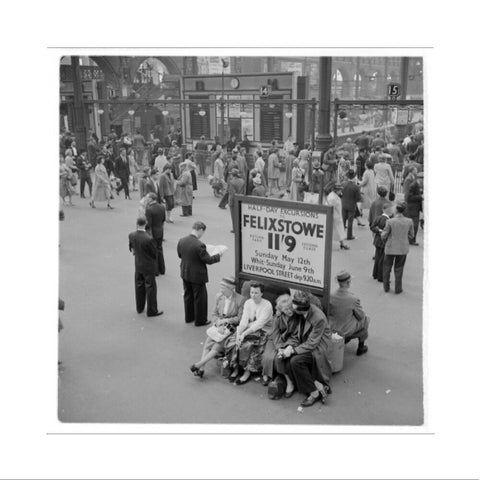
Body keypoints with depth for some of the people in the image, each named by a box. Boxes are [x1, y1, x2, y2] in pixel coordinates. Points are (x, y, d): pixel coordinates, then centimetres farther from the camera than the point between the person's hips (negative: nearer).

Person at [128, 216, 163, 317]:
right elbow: (155, 254, -14)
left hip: (138, 265, 6)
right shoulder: (148, 239, -28)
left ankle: (140, 308, 34)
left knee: (139, 286, 20)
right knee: (151, 288, 7)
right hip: (148, 266, -6)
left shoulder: (131, 235, -11)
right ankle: (151, 311, 16)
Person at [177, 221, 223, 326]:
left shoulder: (181, 241, -7)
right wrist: (218, 255, -4)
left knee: (188, 295, 22)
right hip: (197, 275, -7)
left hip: (185, 274, 7)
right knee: (200, 298, 10)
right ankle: (200, 320, 23)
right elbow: (208, 260, -20)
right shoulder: (199, 245, -28)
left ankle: (189, 317, 37)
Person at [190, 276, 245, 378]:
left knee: (218, 346, -22)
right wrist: (218, 324, -7)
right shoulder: (218, 297, 7)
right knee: (207, 343, -17)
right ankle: (201, 368, -21)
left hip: (231, 328, -4)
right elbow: (214, 314, 11)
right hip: (219, 326, 5)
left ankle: (200, 363, -17)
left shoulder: (241, 299, -10)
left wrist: (226, 320, -15)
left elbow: (240, 318, -8)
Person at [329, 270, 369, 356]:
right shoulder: (353, 299, -30)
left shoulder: (330, 296, -20)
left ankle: (345, 338, 43)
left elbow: (329, 312, -3)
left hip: (332, 327, 4)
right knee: (365, 320, 27)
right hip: (347, 330, -4)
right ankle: (361, 348, 38)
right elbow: (360, 316, -13)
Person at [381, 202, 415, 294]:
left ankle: (386, 287, 26)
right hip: (403, 248, 2)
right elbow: (411, 235, 3)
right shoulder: (409, 221, -9)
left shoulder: (390, 222, -18)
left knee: (387, 267, 18)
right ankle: (398, 288, 22)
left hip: (390, 248, -2)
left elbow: (384, 236, -10)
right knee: (398, 269, 17)